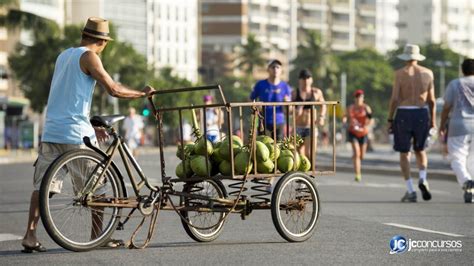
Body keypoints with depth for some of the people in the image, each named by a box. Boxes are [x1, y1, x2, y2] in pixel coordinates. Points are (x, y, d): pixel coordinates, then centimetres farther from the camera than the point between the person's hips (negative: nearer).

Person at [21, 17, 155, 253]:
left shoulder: (64, 56, 20)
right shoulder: (89, 57, -6)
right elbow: (114, 89, -11)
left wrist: (90, 128, 26)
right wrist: (143, 93, 4)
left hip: (51, 131, 7)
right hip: (75, 133, -7)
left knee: (42, 185, 2)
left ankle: (30, 235, -6)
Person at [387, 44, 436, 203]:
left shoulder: (400, 73, -4)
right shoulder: (428, 73, 4)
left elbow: (395, 98, -7)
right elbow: (431, 100, 5)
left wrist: (390, 120, -1)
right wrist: (433, 119, 13)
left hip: (404, 114, -2)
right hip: (422, 114, 3)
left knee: (404, 153, 7)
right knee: (420, 149, 21)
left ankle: (410, 191, -1)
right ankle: (423, 179, -5)